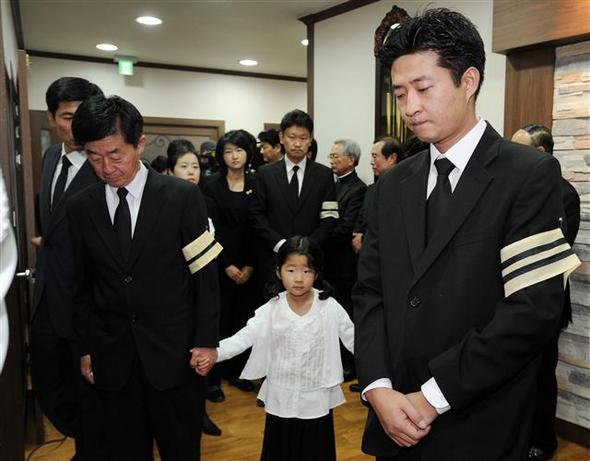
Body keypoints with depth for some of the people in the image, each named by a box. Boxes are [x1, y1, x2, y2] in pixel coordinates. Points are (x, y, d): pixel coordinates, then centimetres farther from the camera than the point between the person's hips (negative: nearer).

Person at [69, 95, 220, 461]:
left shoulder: (183, 196, -7)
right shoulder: (81, 207, 2)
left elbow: (205, 275, -6)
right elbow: (82, 286, 9)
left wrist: (206, 342, -7)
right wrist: (85, 348, 8)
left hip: (173, 351, -2)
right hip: (111, 357, 3)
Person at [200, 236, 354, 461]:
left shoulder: (330, 307, -12)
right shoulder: (271, 309, -12)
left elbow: (353, 339, -4)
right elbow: (245, 336, -19)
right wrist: (216, 352, -35)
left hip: (316, 401, 0)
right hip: (281, 400, 1)